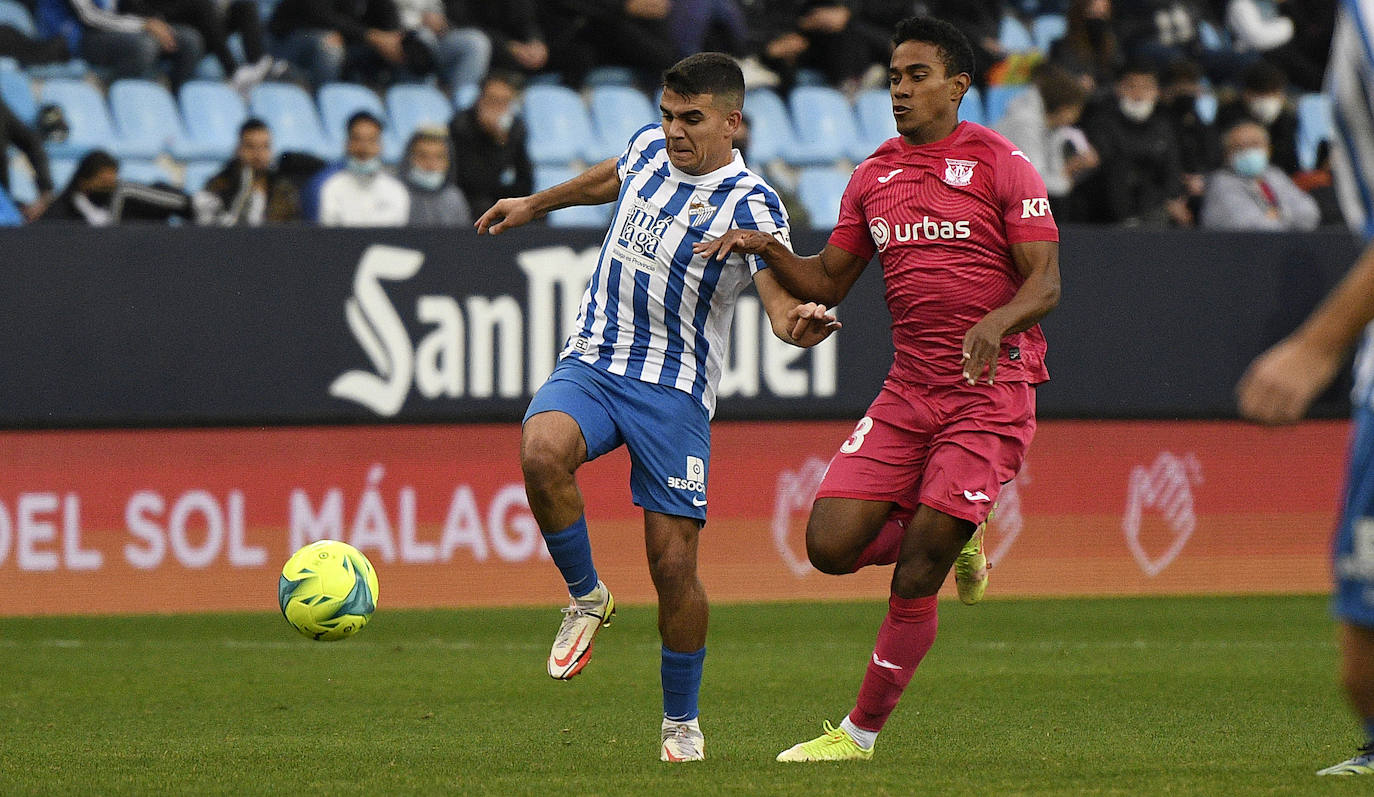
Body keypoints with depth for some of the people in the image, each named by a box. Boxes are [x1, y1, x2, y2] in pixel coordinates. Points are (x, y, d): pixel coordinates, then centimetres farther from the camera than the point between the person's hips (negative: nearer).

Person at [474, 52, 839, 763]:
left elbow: (782, 301, -26)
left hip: (673, 389, -4)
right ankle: (586, 597, -5)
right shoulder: (650, 148, 4)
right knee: (542, 450, -30)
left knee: (673, 564, -6)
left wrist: (800, 325, -49)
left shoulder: (751, 206, -13)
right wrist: (537, 204, 41)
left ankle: (681, 723, 15)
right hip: (591, 362, 4)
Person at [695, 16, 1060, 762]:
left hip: (992, 390, -6)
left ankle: (860, 732, 4)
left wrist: (997, 322, -30)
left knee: (914, 579, -8)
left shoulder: (1001, 165, -6)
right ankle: (952, 536, 22)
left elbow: (1044, 281, -10)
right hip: (908, 389, 6)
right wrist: (768, 249, -2)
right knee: (830, 546, -7)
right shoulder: (873, 176, 11)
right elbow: (827, 282, 16)